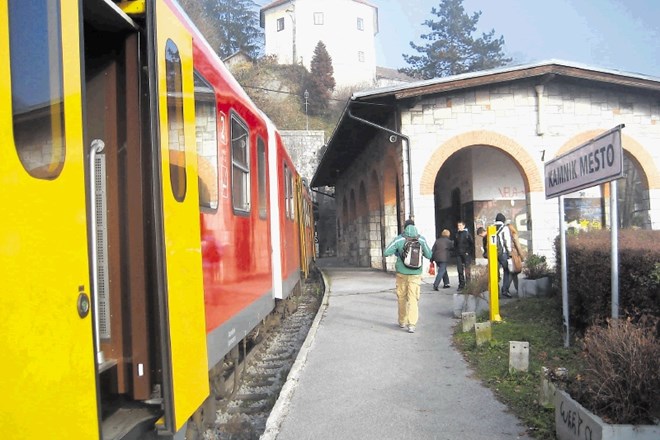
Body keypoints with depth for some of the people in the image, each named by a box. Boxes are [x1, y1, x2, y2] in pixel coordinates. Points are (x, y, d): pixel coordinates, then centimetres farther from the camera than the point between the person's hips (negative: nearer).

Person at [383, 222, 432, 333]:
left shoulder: (399, 239, -8)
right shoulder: (421, 240, -3)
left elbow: (386, 253, -8)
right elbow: (429, 255, 8)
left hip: (402, 274, 0)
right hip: (415, 274, 0)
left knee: (401, 298, 14)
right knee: (413, 300, 0)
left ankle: (402, 322, 25)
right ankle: (412, 324, -10)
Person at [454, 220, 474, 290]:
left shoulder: (467, 233, -3)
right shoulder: (456, 234, 9)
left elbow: (472, 244, -3)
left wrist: (468, 252, -9)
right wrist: (456, 251, 5)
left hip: (466, 254, -4)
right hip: (458, 255, 4)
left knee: (467, 270, -5)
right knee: (460, 270, 5)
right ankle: (461, 285, 11)